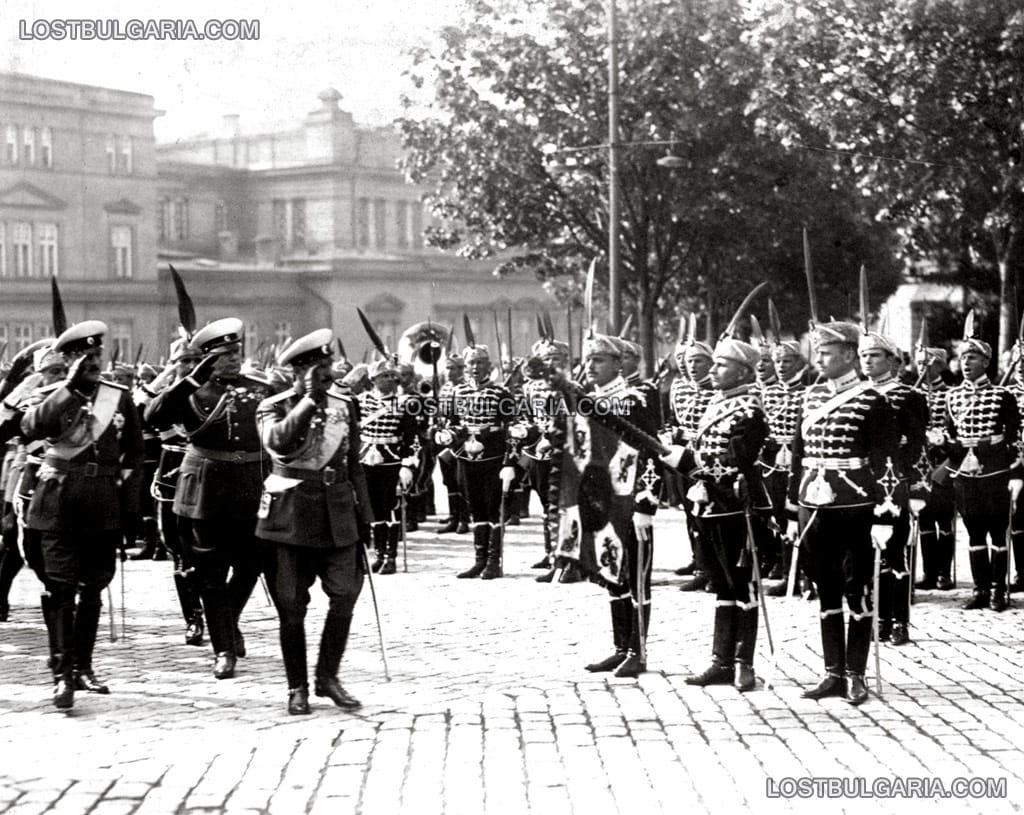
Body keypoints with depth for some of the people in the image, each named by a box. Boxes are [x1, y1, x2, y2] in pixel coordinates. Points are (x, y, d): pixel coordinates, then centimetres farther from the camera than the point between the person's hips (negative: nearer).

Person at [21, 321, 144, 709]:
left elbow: (134, 450, 20)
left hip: (103, 505, 3)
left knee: (92, 588, 10)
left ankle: (82, 668, 21)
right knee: (62, 587, -7)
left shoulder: (120, 397, 8)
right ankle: (62, 675, -8)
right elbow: (31, 428, -21)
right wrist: (70, 389, -20)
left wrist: (123, 478, 11)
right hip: (59, 502, -3)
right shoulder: (52, 395, 1)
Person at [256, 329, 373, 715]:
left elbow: (354, 463, 14)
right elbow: (277, 441, -24)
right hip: (291, 515, -3)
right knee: (292, 604, 1)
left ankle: (328, 676, 11)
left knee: (345, 593, -7)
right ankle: (297, 688, 13)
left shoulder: (345, 405, 9)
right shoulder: (274, 407, -2)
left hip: (337, 513, 3)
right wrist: (309, 401, -22)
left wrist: (363, 515, 13)